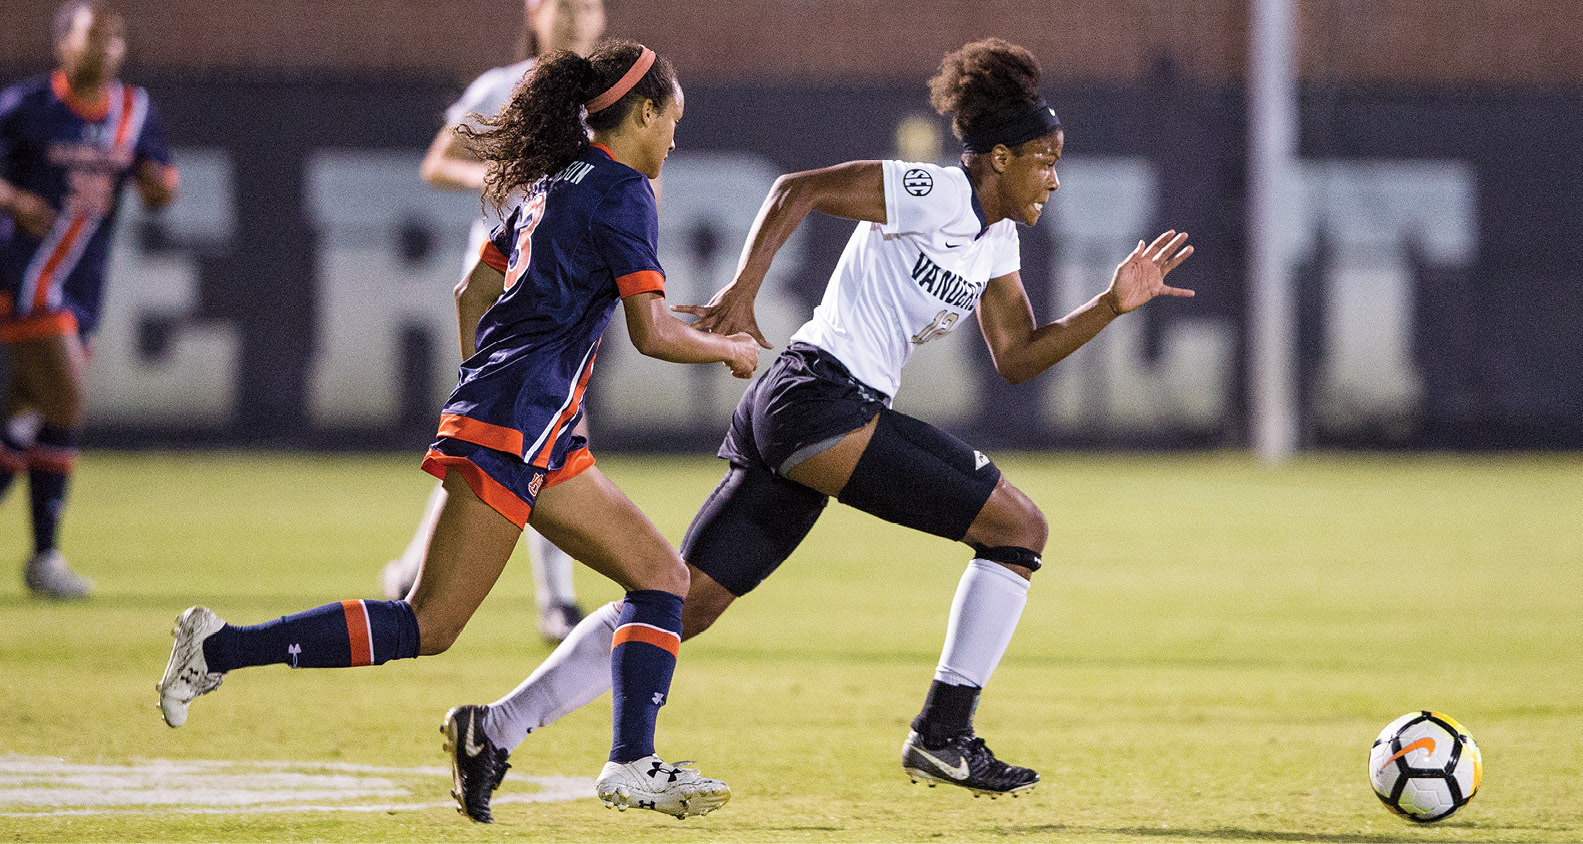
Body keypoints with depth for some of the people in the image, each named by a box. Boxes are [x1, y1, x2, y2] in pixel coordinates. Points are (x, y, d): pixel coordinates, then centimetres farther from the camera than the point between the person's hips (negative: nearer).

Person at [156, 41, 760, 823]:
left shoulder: (551, 186, 19)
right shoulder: (622, 192, -7)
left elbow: (473, 293, 25)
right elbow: (652, 332, -13)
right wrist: (727, 350, 4)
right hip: (518, 427, -10)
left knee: (661, 573, 7)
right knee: (427, 626, -11)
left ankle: (632, 764, -3)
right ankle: (221, 648, -11)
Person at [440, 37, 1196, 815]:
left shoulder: (995, 241, 21)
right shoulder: (932, 195, -6)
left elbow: (1017, 357, 24)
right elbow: (796, 191, -9)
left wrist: (1111, 305, 14)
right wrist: (741, 296, -17)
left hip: (790, 412, 9)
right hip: (821, 396, -9)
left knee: (685, 602, 3)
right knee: (1019, 526, -7)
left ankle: (496, 729, -1)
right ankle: (942, 734, -8)